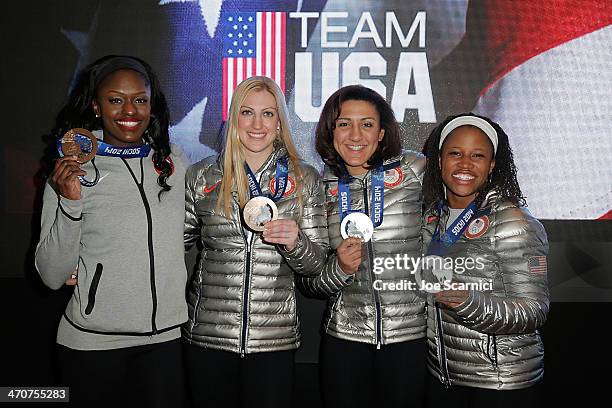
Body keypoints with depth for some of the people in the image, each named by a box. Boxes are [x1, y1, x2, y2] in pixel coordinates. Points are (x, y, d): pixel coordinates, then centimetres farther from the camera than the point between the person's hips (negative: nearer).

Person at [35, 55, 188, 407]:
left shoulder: (173, 160, 1)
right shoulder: (73, 171, -8)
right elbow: (52, 276, -9)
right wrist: (70, 203, -20)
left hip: (167, 338, 3)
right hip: (93, 344, -2)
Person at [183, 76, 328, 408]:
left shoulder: (304, 180, 2)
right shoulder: (201, 176, 2)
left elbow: (316, 263, 3)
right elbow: (176, 243, 12)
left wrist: (295, 242, -17)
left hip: (275, 339, 0)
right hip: (207, 334, 1)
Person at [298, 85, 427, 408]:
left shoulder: (415, 171, -5)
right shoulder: (319, 188, 2)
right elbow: (307, 283, 6)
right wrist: (339, 269, -14)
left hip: (411, 335, -1)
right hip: (344, 336, 2)